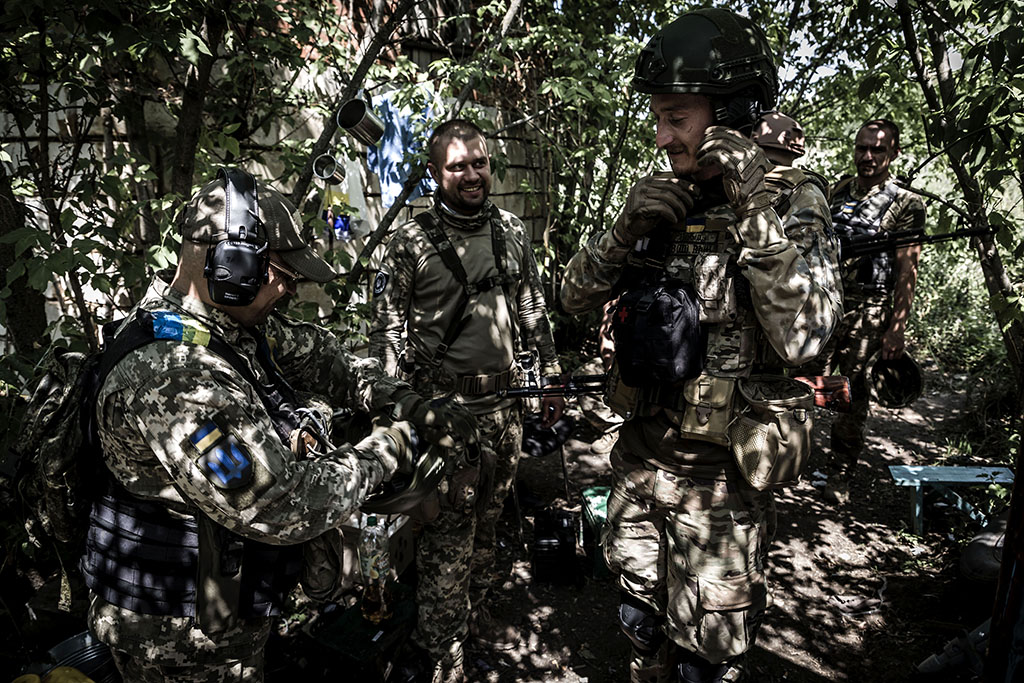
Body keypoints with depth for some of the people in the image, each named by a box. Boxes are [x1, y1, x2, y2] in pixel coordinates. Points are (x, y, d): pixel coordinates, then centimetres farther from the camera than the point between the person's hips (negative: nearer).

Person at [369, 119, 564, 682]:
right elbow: (387, 331, -6)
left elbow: (533, 312, 14)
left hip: (504, 403, 5)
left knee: (489, 519, 18)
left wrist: (551, 379, 13)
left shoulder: (512, 233, 8)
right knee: (448, 534, 3)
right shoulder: (411, 244, -7)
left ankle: (476, 613, 39)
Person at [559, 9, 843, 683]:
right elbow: (576, 295, 1)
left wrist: (757, 213, -29)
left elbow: (801, 339, -26)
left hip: (722, 476, -4)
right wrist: (625, 231, -16)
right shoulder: (661, 197, 1)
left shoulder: (792, 203, -13)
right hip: (640, 456, 5)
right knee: (643, 623, 24)